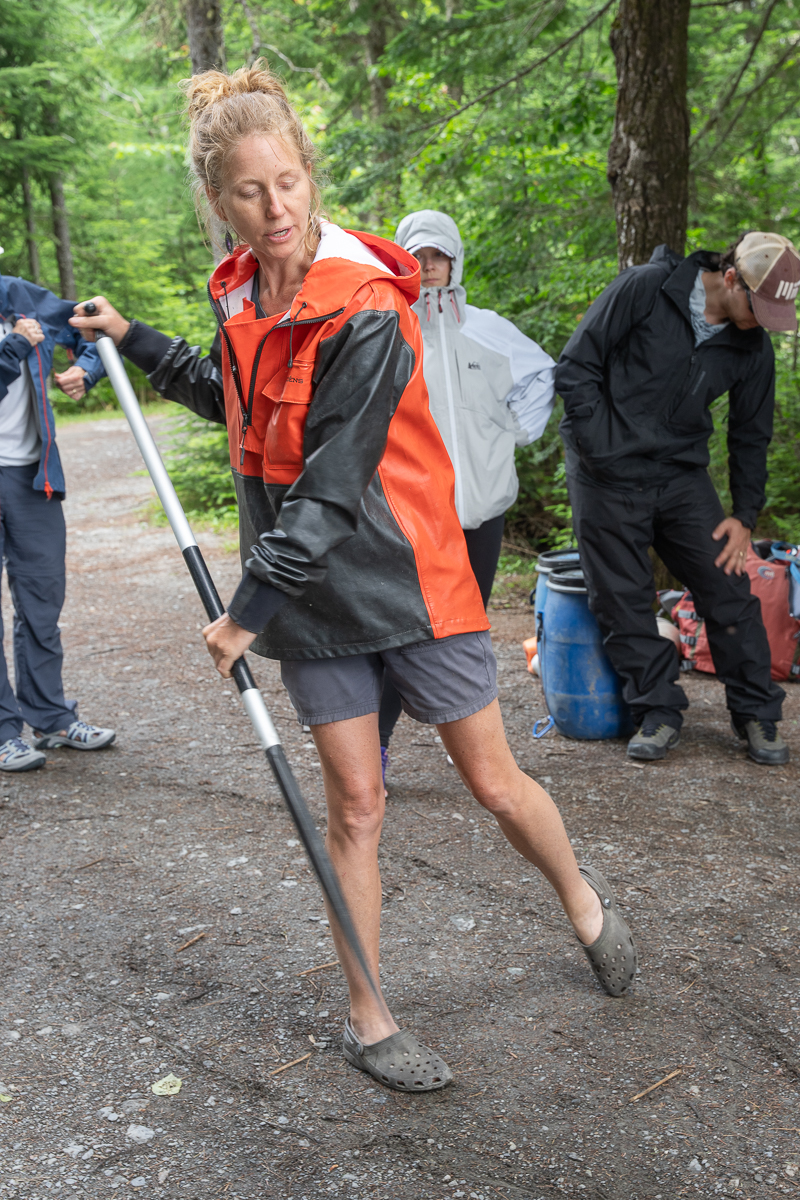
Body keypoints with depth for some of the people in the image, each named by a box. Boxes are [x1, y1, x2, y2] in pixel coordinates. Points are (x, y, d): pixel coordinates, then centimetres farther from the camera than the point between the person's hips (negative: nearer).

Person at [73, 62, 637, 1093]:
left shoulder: (366, 311, -19)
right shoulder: (242, 296, 4)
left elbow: (331, 489, -22)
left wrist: (248, 611, -19)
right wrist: (134, 341, 25)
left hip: (404, 578, -5)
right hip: (309, 594, 5)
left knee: (494, 781, 6)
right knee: (354, 805, 8)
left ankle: (582, 899, 38)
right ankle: (367, 1018, 24)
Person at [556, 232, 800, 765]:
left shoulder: (753, 347, 2)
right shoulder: (646, 288, -11)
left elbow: (751, 435, 12)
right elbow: (576, 366, -9)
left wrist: (745, 516, 7)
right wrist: (603, 450, -12)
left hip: (683, 476, 3)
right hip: (609, 476, -3)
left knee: (729, 589, -1)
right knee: (623, 601, 0)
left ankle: (757, 714, 14)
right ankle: (659, 711, 17)